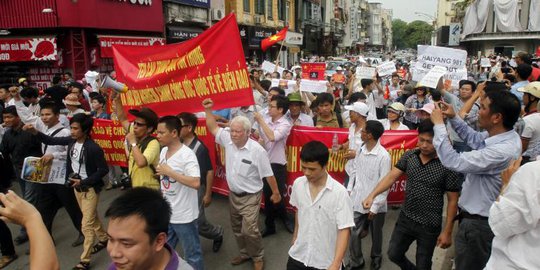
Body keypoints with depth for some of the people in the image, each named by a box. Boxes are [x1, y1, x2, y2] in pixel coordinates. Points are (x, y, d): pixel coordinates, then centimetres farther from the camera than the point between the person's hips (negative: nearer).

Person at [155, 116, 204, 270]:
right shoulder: (163, 151, 4)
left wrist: (169, 171, -28)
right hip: (166, 213, 8)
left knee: (191, 254, 11)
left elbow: (196, 183, -33)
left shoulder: (187, 154, -22)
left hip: (183, 216, -8)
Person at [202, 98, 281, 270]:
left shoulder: (257, 150, -22)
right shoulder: (228, 140, -7)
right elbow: (213, 128, 4)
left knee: (249, 230, -7)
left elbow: (268, 174, -14)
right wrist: (208, 110, -8)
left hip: (250, 197, -6)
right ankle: (245, 253, 41)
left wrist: (276, 193, -6)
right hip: (233, 195, 6)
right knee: (237, 228, 20)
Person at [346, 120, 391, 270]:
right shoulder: (361, 149, -1)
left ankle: (376, 257, 44)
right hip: (358, 201, 4)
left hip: (375, 204, -4)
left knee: (376, 234, 18)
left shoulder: (383, 156, -20)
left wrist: (375, 207, -15)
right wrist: (349, 189, 9)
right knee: (354, 233, 6)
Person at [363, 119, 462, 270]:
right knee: (394, 254, 15)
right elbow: (391, 177, -9)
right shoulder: (409, 156, -4)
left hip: (429, 226, -4)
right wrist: (372, 195, -24)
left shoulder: (447, 165, -16)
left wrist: (447, 231, -10)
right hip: (405, 219, 4)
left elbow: (452, 201, -11)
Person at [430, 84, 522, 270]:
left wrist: (439, 124, -22)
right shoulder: (504, 134, -5)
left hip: (478, 224, -9)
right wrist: (454, 118, 4)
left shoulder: (501, 151, -34)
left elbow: (453, 161, -31)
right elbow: (474, 139, 16)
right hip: (478, 215, 9)